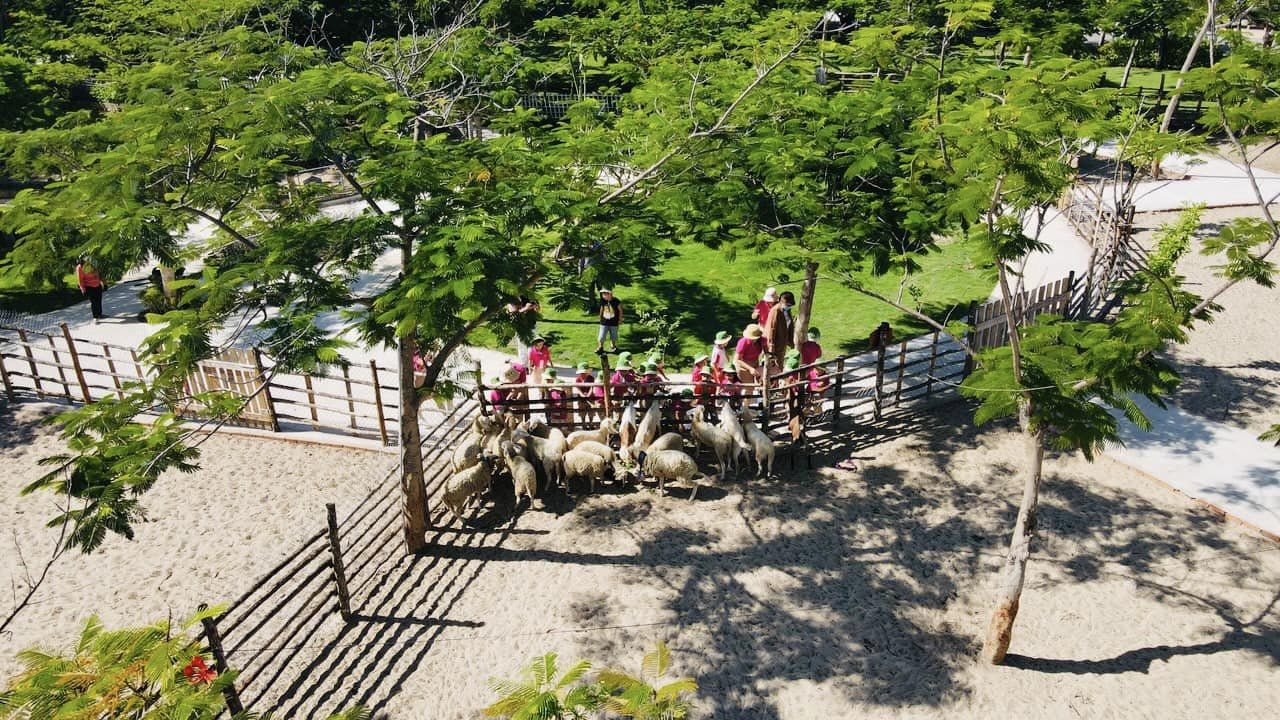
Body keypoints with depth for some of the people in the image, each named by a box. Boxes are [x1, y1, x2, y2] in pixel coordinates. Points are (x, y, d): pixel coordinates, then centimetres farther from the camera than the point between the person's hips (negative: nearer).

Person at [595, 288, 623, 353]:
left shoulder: (616, 301, -13)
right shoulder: (603, 301, -4)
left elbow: (620, 310, -2)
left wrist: (620, 319, 1)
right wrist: (600, 318, 16)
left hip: (614, 323, -2)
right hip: (604, 323, 2)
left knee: (614, 337, 12)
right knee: (601, 337, 0)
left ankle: (614, 347, 36)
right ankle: (600, 347, 20)